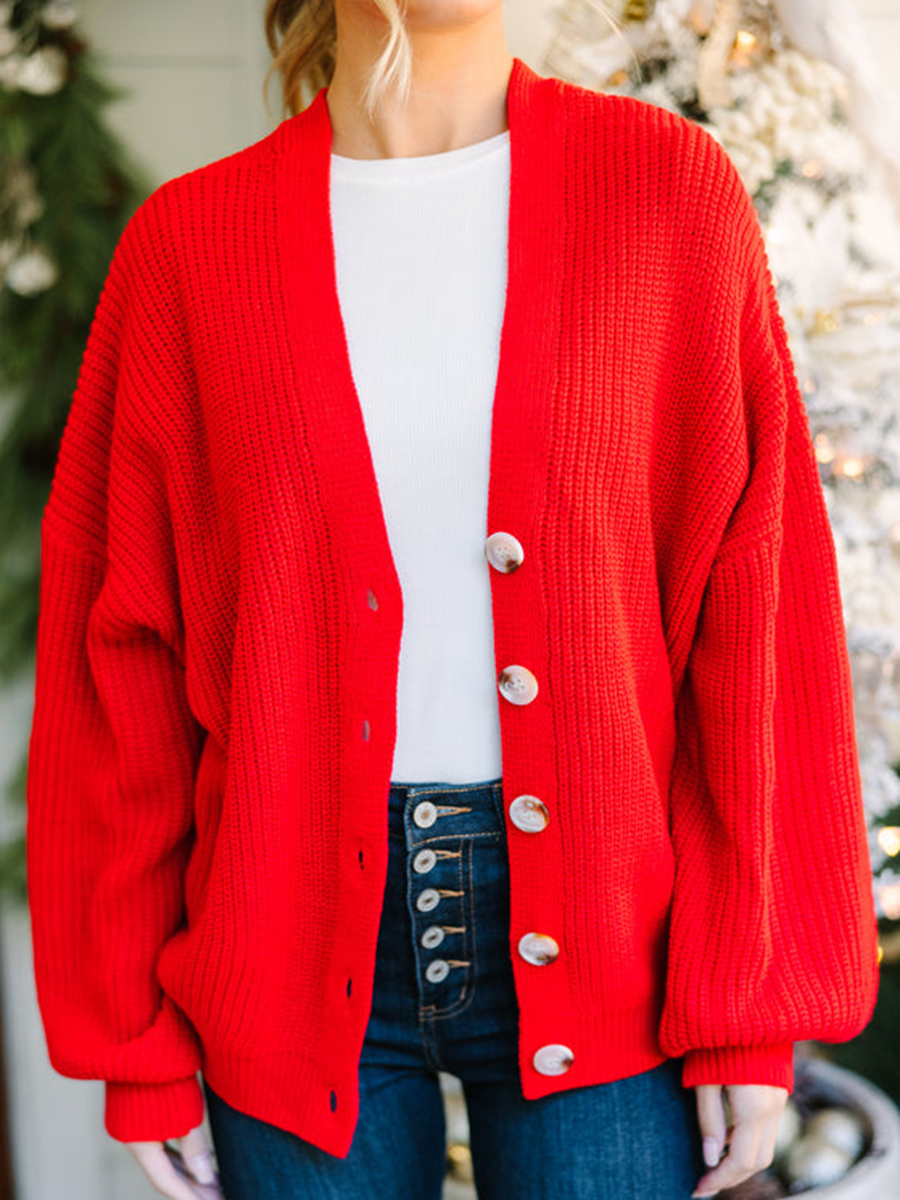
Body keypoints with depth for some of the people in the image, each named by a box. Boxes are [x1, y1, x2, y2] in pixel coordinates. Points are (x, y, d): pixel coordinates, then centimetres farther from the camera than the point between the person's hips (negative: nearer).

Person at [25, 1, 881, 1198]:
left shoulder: (671, 188, -1)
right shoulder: (189, 243, 0)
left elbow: (758, 611, -2)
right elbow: (119, 652, 2)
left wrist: (751, 1006, -4)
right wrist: (135, 1047, 3)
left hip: (600, 941, 0)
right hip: (300, 948, 1)